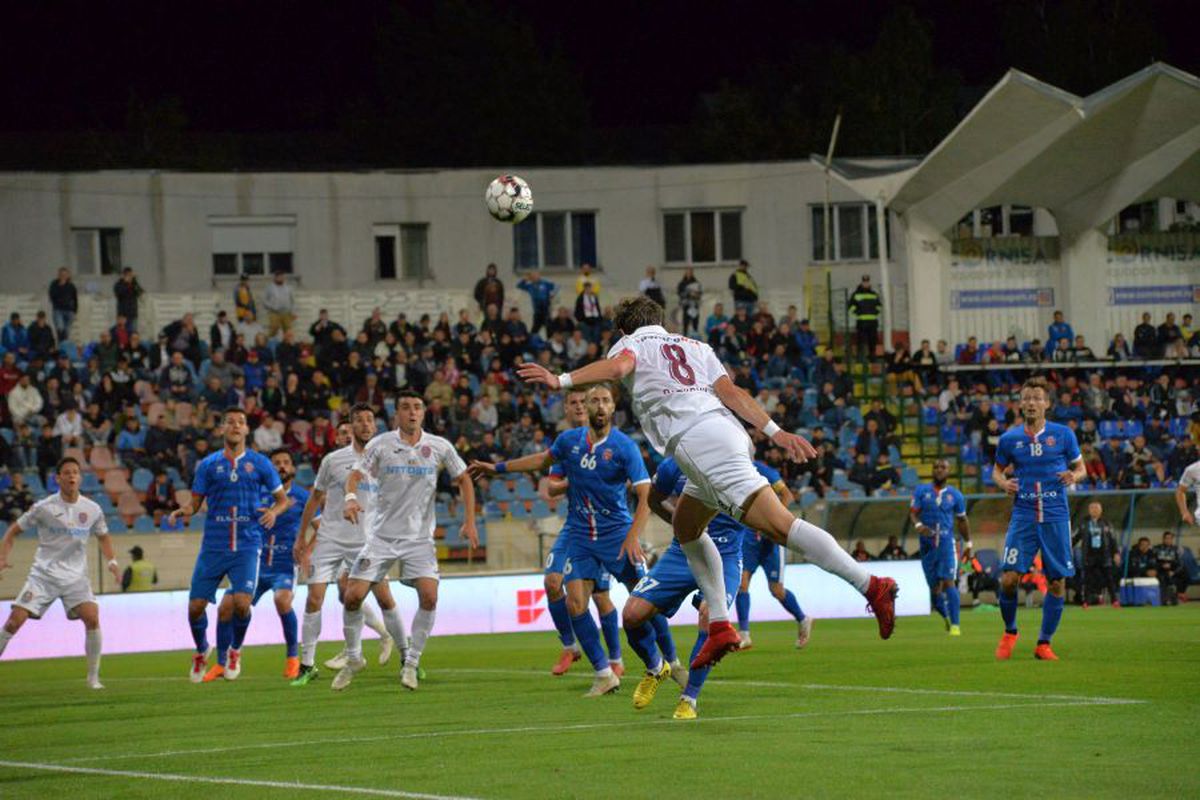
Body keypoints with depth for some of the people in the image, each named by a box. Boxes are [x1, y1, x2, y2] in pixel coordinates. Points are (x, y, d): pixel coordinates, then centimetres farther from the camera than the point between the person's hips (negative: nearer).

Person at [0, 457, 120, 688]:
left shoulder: (92, 509, 2)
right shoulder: (43, 507, -6)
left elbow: (103, 536, 21)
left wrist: (112, 561, 5)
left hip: (75, 576, 1)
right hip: (44, 573, -1)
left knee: (92, 618, -20)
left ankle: (93, 677, -5)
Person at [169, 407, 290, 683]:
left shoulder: (260, 463, 6)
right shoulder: (208, 465, 7)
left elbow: (282, 499, 12)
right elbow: (195, 502, 10)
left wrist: (273, 511, -10)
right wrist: (182, 511, -13)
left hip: (246, 546, -1)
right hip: (213, 546, 1)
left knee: (241, 603, -18)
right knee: (196, 606, -3)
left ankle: (236, 651, 11)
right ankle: (201, 651, 27)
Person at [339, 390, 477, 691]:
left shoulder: (439, 447, -1)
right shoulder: (381, 444, -4)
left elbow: (463, 479, 9)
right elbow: (355, 475, -7)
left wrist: (469, 522, 2)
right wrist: (350, 497, -30)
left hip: (419, 538, 0)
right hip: (382, 536, 0)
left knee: (429, 596, -19)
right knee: (353, 596, -8)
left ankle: (411, 663, -3)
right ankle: (354, 658, 14)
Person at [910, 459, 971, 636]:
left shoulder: (955, 495, 6)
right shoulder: (921, 491, 5)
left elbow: (962, 520, 16)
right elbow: (913, 512, -1)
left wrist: (968, 543, 16)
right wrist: (918, 525, -22)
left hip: (946, 543, -2)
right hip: (927, 544, 2)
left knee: (948, 583, -17)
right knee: (934, 588, 5)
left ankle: (955, 625, -16)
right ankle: (947, 618, 30)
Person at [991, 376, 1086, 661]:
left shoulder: (1063, 434, 2)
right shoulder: (1010, 439, 4)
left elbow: (1081, 468, 11)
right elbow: (997, 469, 18)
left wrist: (1074, 476, -12)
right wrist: (1003, 482, -5)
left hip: (1056, 517, 0)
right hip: (1023, 517, 0)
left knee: (1057, 582, -1)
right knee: (1009, 578, -12)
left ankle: (1044, 643, 12)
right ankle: (1009, 632, 13)